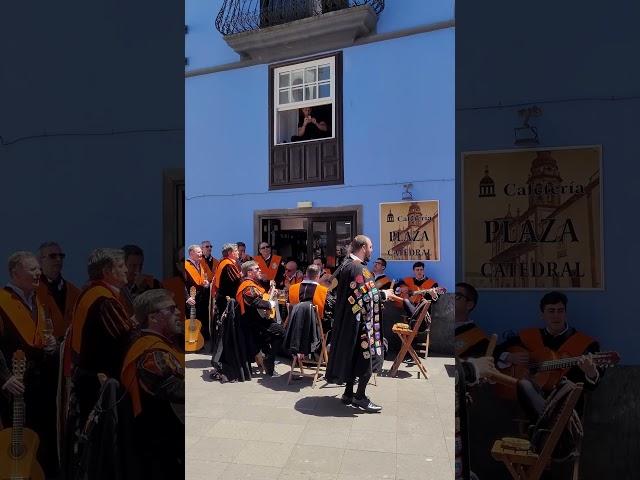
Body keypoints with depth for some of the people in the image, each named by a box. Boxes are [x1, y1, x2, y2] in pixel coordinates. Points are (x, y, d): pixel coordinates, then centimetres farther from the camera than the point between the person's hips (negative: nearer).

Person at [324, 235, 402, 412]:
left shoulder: (345, 265, 10)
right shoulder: (358, 269, -20)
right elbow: (367, 297, -22)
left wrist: (379, 293, 14)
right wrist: (384, 294, -6)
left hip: (347, 320, 10)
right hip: (360, 322, -10)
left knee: (352, 356, 16)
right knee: (367, 357, 1)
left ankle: (348, 393, 24)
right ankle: (360, 397, 10)